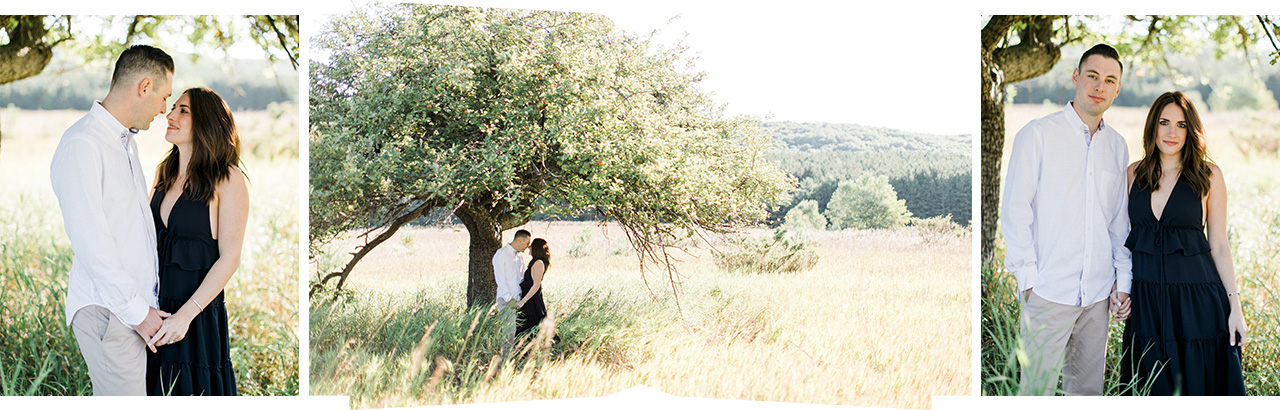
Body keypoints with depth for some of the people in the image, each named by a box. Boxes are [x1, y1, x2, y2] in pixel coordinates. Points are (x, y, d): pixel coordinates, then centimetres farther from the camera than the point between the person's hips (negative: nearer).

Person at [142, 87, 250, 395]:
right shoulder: (164, 173, 10)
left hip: (197, 312, -6)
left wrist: (186, 314, -18)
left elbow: (229, 259, -12)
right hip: (152, 310, 6)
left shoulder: (227, 179, -10)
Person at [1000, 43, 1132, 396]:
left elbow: (1119, 219, 18)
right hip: (1048, 289, -5)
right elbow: (1015, 212, -4)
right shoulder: (1038, 134, -2)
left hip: (1099, 293, 5)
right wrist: (1028, 278, -9)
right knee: (1037, 388, -6)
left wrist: (1123, 278, 10)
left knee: (1088, 387, 9)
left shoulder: (1117, 146, 14)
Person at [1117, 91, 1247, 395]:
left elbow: (1219, 245, 0)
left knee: (1198, 384, 1)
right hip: (1144, 298, 3)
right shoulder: (1134, 174, 7)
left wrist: (1235, 306, -4)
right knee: (1153, 391, 8)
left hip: (1195, 297, -2)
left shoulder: (1209, 175, -1)